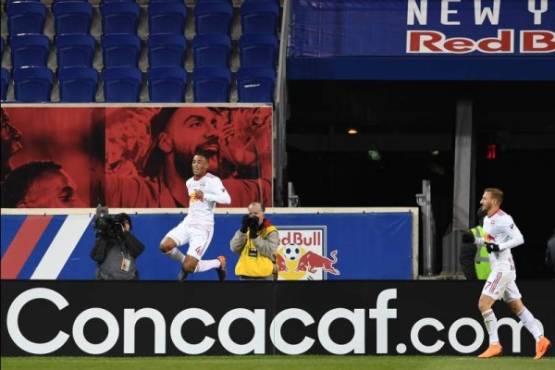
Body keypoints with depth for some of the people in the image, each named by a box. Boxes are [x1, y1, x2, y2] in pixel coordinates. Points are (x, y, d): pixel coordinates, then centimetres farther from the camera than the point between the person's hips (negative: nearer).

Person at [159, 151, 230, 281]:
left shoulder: (212, 181, -13)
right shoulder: (189, 182, 12)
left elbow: (227, 199, -27)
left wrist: (205, 195, -34)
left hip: (203, 227, -7)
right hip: (188, 223, 7)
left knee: (189, 267, -15)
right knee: (165, 246, -15)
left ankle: (219, 263, 14)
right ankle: (185, 261, 16)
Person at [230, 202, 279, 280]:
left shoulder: (271, 232, -2)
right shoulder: (244, 230, 11)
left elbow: (270, 251, -17)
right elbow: (234, 248, -3)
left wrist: (255, 235, -21)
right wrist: (243, 230, -14)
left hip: (265, 277, -4)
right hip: (245, 277, 4)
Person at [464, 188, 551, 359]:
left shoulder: (503, 219, -17)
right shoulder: (487, 219, 12)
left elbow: (519, 239, -22)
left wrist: (498, 247, -27)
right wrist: (475, 240, 8)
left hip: (503, 267, -10)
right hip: (499, 268, 10)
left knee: (483, 304, -12)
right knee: (517, 307, 10)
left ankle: (494, 344, -8)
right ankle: (540, 339, 9)